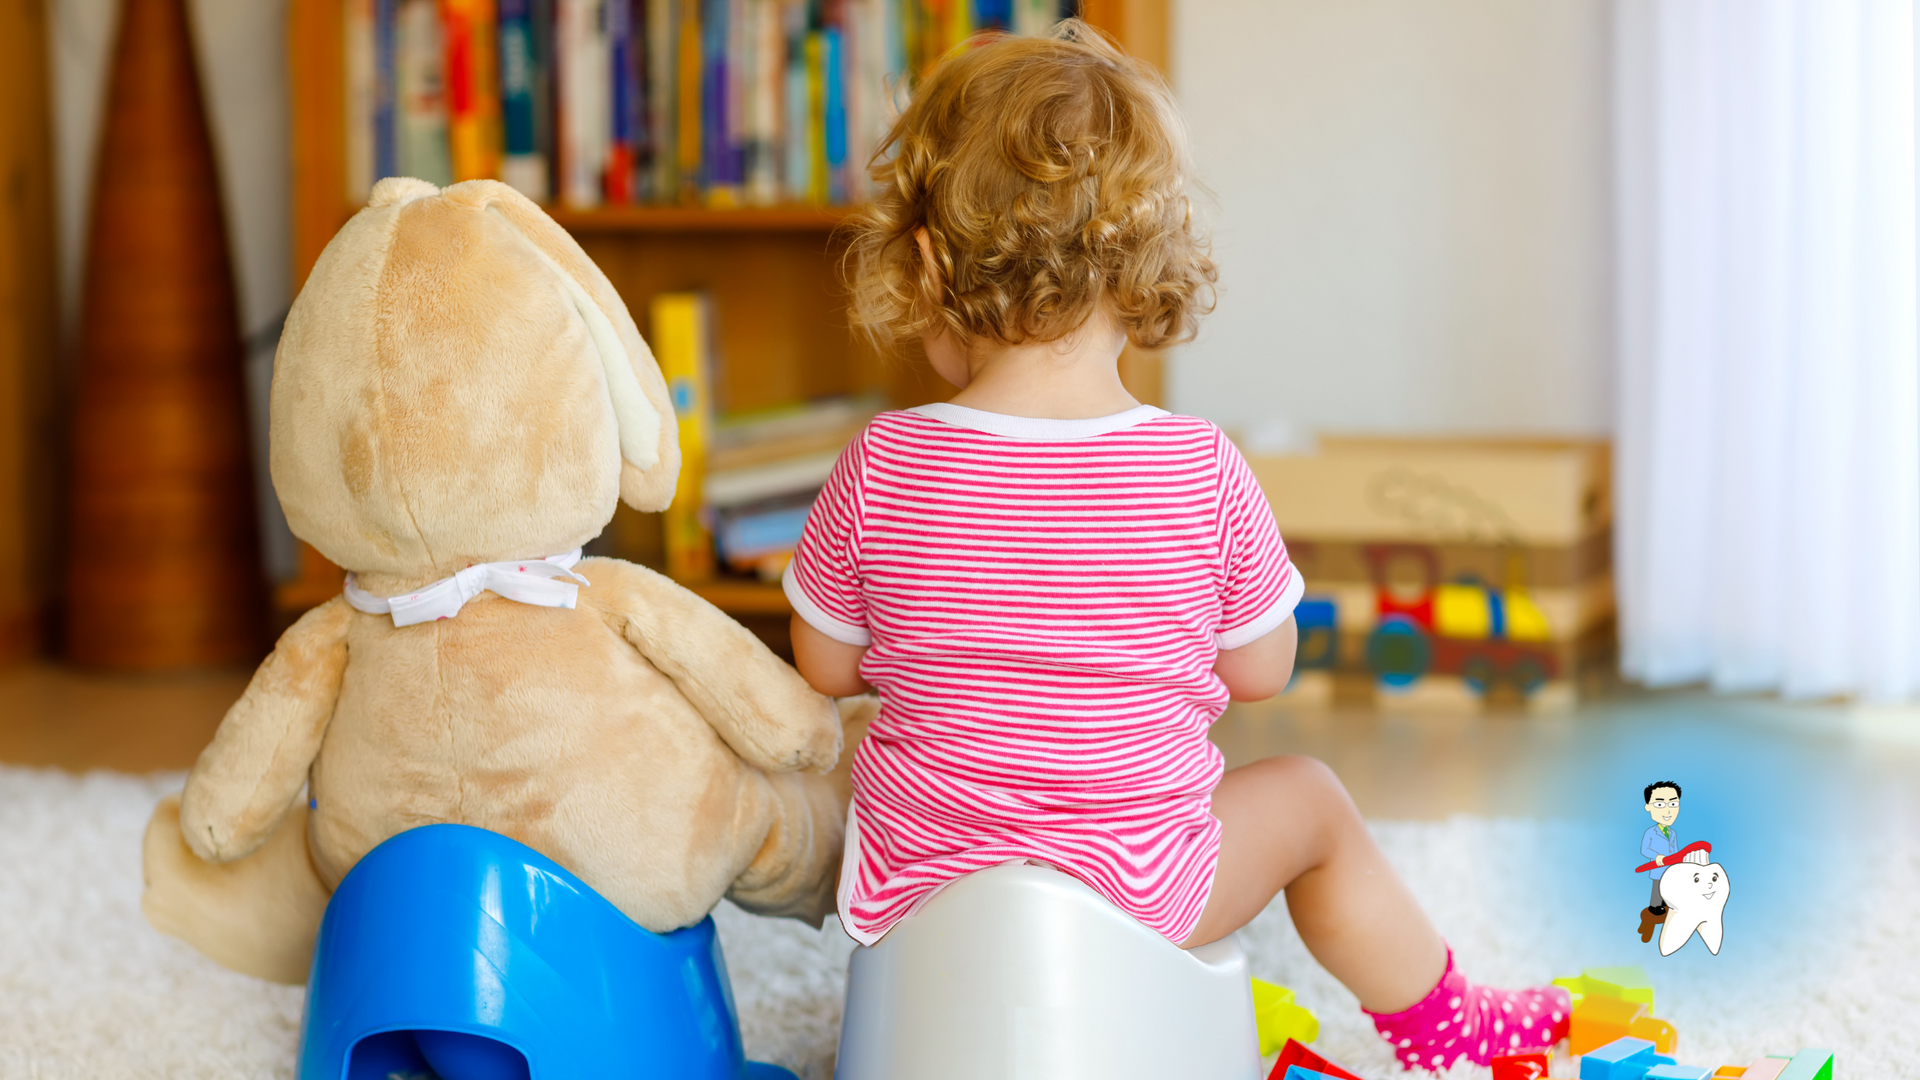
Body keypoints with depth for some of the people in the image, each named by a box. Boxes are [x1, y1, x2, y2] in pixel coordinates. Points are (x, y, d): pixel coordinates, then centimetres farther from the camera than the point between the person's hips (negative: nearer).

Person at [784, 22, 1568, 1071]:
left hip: (905, 889, 1)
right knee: (1309, 800, 26)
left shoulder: (879, 469, -15)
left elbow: (825, 666, -1)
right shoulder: (1204, 473, -16)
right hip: (1132, 890, -1)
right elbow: (1260, 670, -2)